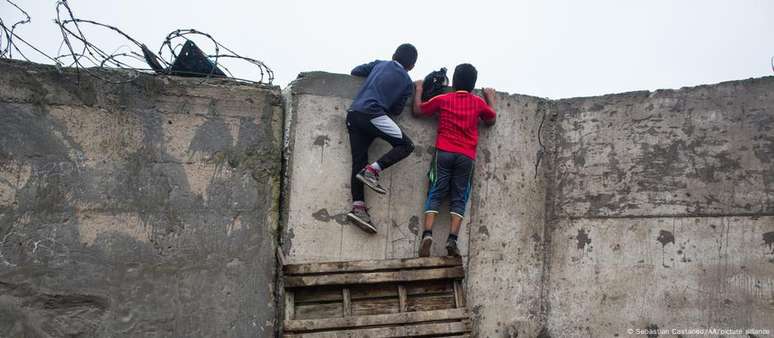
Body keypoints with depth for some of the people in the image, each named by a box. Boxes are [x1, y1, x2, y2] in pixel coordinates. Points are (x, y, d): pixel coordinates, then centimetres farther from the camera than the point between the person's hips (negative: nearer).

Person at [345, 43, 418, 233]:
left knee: (358, 161, 2)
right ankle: (372, 170, -13)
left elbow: (355, 71, 27)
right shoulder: (407, 82, 12)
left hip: (353, 114, 6)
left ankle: (358, 207, -7)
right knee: (406, 145, 3)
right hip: (373, 114, -6)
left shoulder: (379, 64, 21)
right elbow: (396, 110, 12)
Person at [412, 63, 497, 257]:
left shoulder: (443, 100, 8)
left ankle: (427, 234, -18)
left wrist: (418, 90, 30)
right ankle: (452, 239, -12)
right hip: (466, 156, 1)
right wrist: (490, 99, 42)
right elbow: (491, 120, 28)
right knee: (459, 199, 2)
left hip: (444, 153, 0)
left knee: (435, 194, -1)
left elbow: (417, 111, 16)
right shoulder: (478, 103, 11)